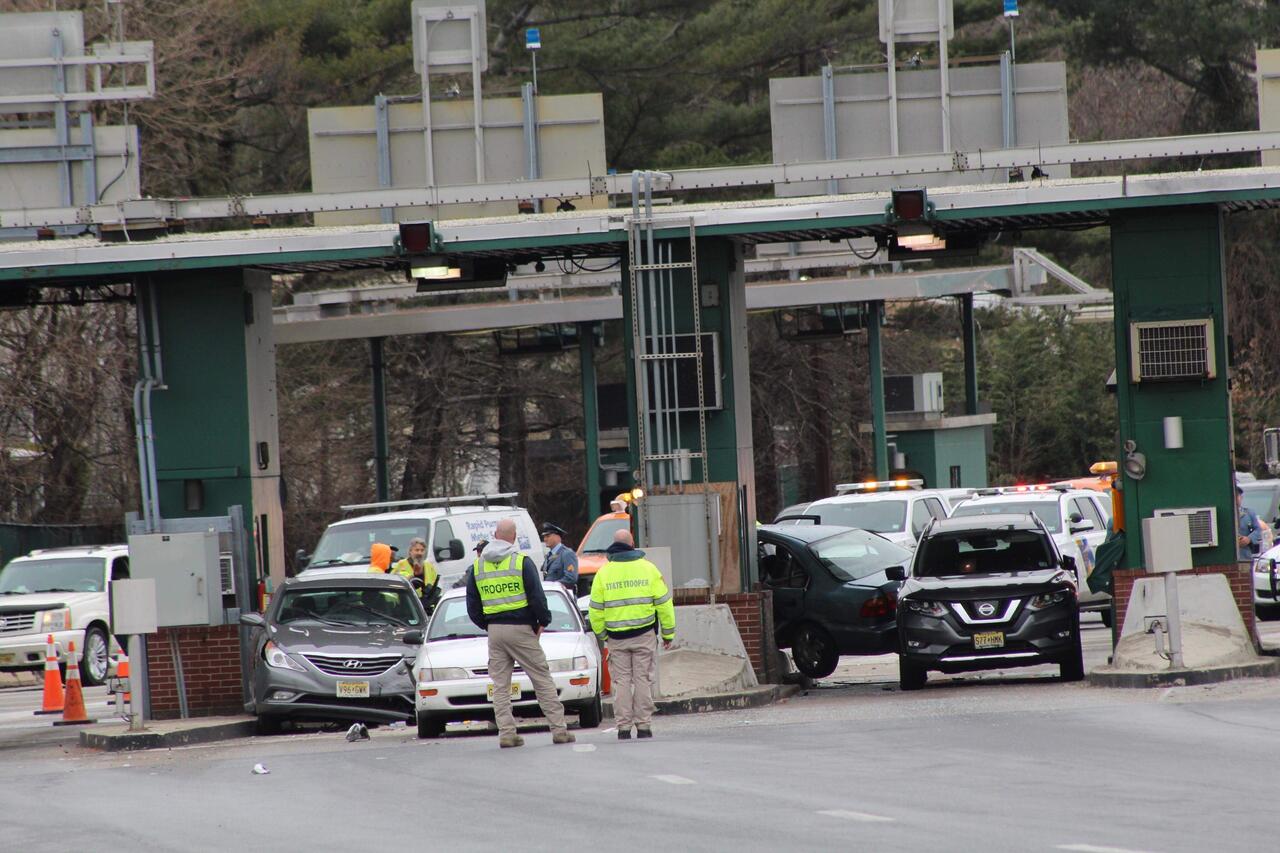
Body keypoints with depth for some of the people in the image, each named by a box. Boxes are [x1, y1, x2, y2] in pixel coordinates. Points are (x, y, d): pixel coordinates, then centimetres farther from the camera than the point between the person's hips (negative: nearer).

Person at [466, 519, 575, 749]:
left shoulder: (477, 566, 7)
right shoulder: (522, 562, -7)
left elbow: (472, 605, 9)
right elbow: (537, 596, -9)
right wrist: (543, 622, 4)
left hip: (494, 631, 4)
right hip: (521, 629, -4)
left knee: (500, 685, 7)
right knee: (542, 680, 1)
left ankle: (506, 732, 1)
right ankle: (559, 729, -1)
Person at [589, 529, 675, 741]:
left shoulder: (603, 573, 1)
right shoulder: (648, 569, 0)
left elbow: (596, 610, 3)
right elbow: (663, 603, 2)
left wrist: (601, 634, 17)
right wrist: (668, 633, 11)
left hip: (616, 637, 0)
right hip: (643, 635, 0)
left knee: (621, 681, 4)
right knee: (643, 679, 4)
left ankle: (623, 727, 1)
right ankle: (643, 726, 2)